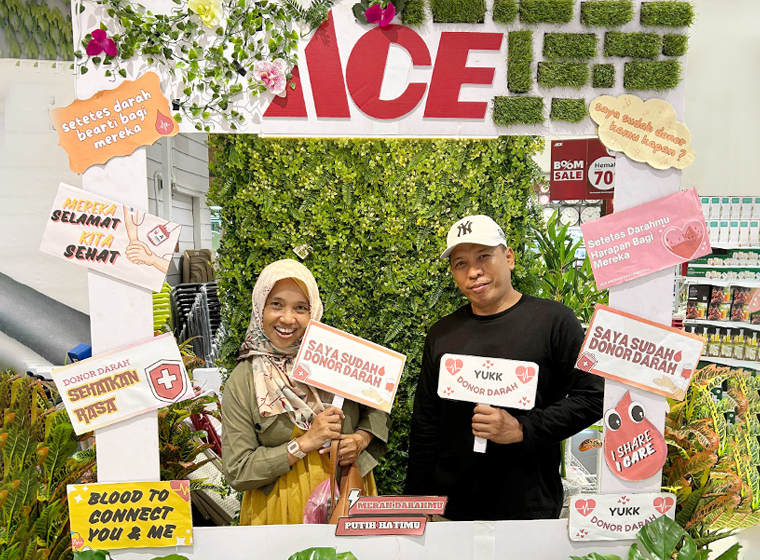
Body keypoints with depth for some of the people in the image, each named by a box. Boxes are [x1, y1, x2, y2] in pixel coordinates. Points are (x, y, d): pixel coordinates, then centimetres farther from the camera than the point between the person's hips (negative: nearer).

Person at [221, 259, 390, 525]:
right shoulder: (242, 381, -10)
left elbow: (378, 408, 9)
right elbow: (237, 473, -11)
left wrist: (362, 438, -11)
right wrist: (305, 443, -19)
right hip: (280, 509, -1)